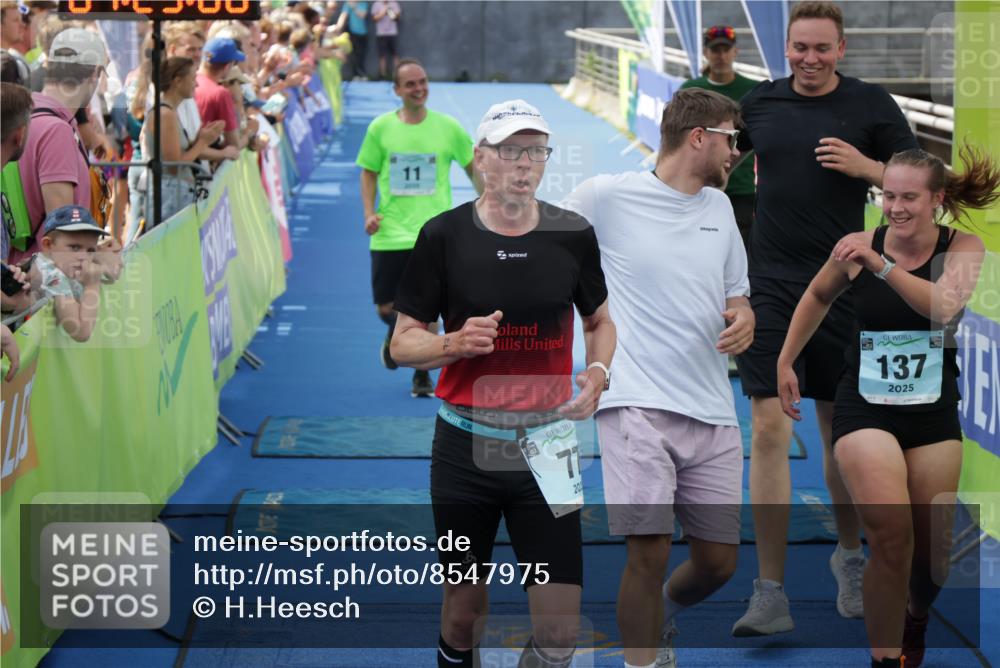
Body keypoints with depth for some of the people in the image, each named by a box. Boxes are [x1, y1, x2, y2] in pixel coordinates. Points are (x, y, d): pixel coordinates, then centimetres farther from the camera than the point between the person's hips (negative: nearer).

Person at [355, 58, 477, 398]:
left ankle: (422, 373, 15)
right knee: (387, 309, 5)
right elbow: (368, 173, 10)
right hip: (389, 235, 1)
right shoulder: (380, 128, 0)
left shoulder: (447, 127, -1)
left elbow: (474, 168, 11)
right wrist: (369, 212, -3)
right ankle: (396, 333, 42)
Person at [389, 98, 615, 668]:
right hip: (466, 445, 0)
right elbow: (403, 343, 2)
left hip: (546, 445, 1)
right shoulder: (443, 236, -3)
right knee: (463, 608, 10)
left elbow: (600, 321, 17)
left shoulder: (574, 234, 1)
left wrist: (597, 374, -3)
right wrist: (456, 343, -18)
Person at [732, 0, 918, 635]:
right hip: (770, 286, 1)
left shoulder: (871, 104, -1)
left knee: (841, 429, 11)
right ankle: (771, 595, -8)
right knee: (769, 429, -9)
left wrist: (867, 168, -14)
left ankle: (851, 558, 35)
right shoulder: (759, 101, 5)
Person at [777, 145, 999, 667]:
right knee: (890, 541, -19)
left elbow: (944, 306, -30)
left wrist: (881, 265, -39)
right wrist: (785, 361, 14)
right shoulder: (859, 245, -8)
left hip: (933, 413, 1)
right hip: (865, 408, -1)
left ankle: (915, 618, 44)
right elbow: (818, 296, 13)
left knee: (931, 552, 11)